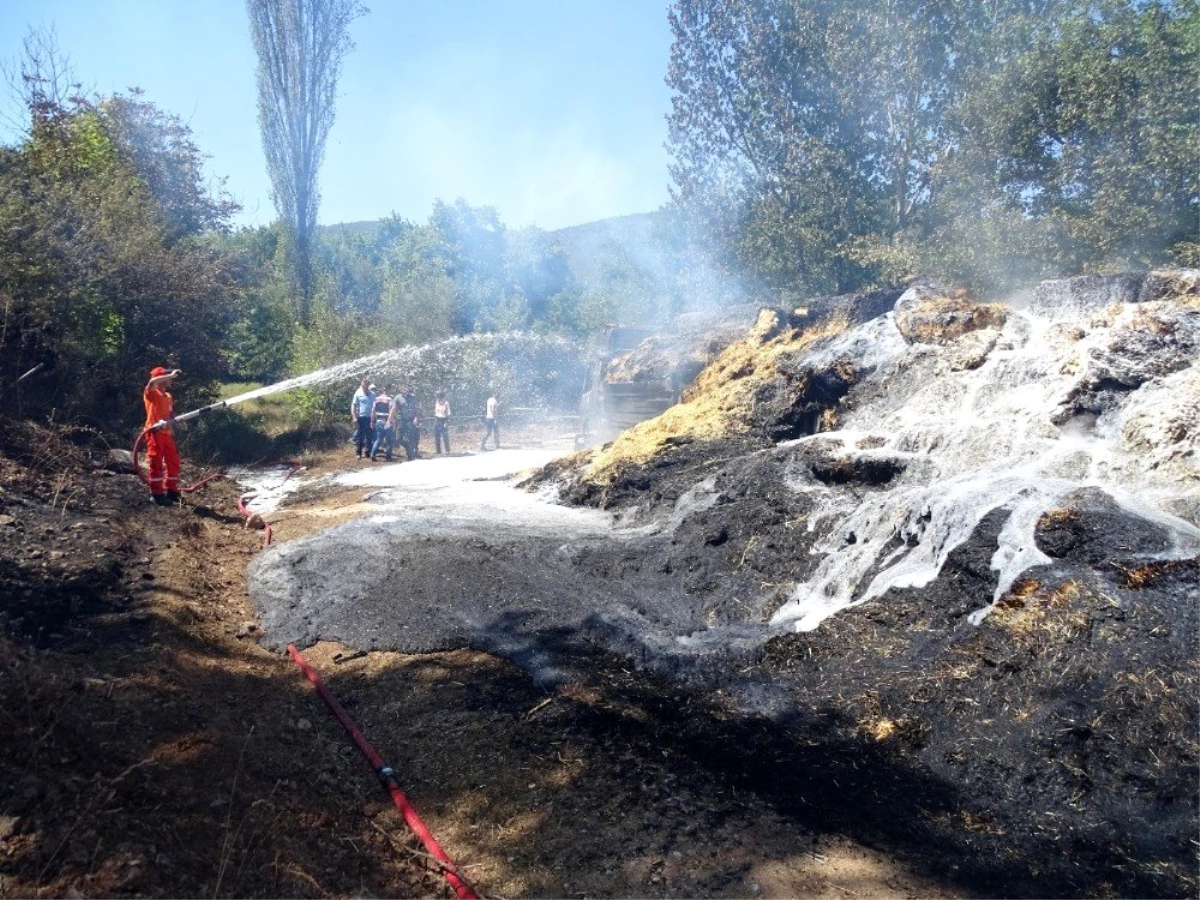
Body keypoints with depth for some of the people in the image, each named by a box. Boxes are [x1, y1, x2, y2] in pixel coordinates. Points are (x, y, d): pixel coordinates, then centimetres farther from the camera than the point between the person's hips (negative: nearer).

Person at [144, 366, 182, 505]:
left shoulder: (168, 396, 18)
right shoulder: (151, 393, -4)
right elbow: (152, 382, -27)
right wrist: (171, 375, -23)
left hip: (166, 432, 7)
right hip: (155, 432, -7)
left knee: (173, 462, 9)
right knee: (156, 463, -5)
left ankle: (171, 491, 19)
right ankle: (157, 494, 0)